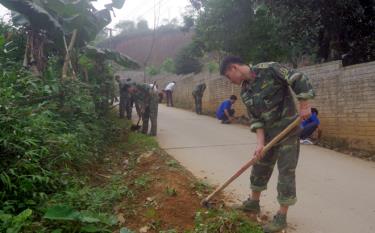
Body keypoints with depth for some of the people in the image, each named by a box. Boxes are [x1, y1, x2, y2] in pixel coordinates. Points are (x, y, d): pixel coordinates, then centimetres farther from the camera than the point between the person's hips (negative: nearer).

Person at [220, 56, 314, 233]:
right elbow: (255, 118, 1)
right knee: (260, 166, 16)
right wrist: (260, 142, -9)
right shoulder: (245, 91, 3)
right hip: (268, 132, 7)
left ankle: (281, 217, 9)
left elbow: (299, 80, -19)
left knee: (286, 171, -1)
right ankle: (254, 202, 36)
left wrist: (304, 106, -20)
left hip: (288, 129, -7)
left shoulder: (269, 69, -16)